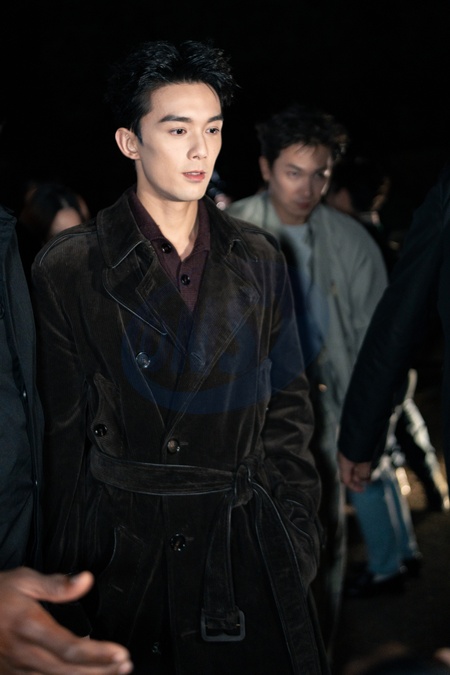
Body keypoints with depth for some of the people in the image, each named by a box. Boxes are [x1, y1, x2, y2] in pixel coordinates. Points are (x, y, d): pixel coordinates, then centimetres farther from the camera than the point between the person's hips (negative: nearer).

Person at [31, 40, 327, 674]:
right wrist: (70, 584, 0)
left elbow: (286, 410, 9)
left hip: (248, 546, 3)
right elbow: (63, 437, -3)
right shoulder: (67, 269, -5)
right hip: (128, 551, -2)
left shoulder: (259, 260, 4)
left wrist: (299, 543, 5)